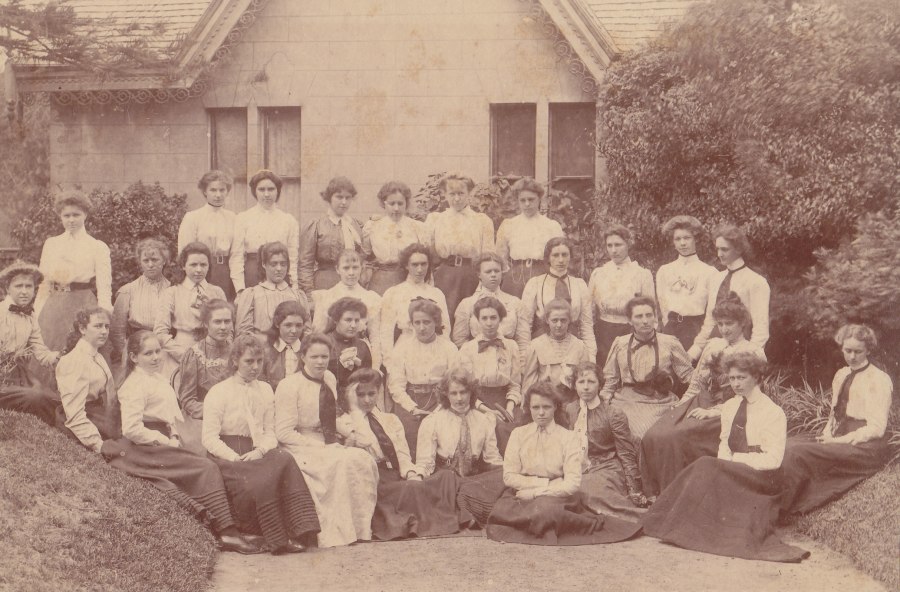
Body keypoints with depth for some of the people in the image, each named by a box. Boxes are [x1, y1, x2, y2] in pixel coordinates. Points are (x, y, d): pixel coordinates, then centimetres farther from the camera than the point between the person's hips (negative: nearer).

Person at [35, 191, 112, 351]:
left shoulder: (98, 247, 3)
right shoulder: (51, 244, 14)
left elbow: (104, 287, -3)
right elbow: (43, 282, 15)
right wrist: (37, 315, 6)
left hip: (83, 307, -3)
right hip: (53, 310, 3)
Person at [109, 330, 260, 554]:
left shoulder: (160, 381, 20)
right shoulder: (135, 385, -10)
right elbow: (131, 429, -19)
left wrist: (174, 439, 6)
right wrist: (166, 442, -13)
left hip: (160, 446, 8)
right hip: (143, 451, -8)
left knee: (208, 469, -13)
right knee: (206, 468, -20)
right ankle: (226, 531, -21)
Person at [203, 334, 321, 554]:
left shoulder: (265, 390, 16)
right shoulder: (218, 392, 1)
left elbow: (270, 433, 14)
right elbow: (210, 439, -5)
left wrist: (260, 451, -9)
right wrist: (236, 458, -18)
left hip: (258, 455, 4)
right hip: (227, 457, -4)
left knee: (284, 459, -31)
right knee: (257, 481, -35)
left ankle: (300, 532, -35)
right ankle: (279, 538, -26)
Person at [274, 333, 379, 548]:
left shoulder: (329, 379, 10)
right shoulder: (289, 386, -10)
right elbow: (284, 433, -12)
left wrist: (350, 433, 0)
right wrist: (317, 445, -17)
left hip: (329, 445, 7)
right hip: (301, 449, -7)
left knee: (363, 459, -20)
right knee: (342, 462, -30)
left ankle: (362, 528, -14)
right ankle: (337, 532, -24)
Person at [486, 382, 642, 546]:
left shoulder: (568, 438, 4)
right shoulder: (519, 434, 10)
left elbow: (572, 483, -6)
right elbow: (509, 477, 3)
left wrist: (535, 492, -13)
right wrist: (545, 483, -8)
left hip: (557, 496, -3)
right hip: (521, 495, 3)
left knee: (544, 508, -39)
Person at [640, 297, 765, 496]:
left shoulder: (753, 353, 0)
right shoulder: (713, 345, 19)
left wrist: (713, 411, -15)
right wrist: (681, 405, 6)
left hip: (725, 412, -6)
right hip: (700, 402, 6)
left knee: (674, 437, -29)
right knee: (653, 436, -19)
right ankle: (653, 493, -12)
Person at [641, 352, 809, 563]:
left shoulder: (773, 412, -7)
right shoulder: (730, 406, 13)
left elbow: (772, 459, -13)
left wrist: (734, 459, -16)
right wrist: (725, 463, -9)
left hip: (761, 478, -6)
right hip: (733, 473, 6)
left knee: (707, 467, -26)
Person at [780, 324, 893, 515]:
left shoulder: (879, 380, -6)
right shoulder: (841, 375, 17)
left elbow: (876, 428, -11)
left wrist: (838, 441, -15)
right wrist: (826, 435, -1)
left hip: (865, 447, -7)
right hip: (838, 438, 7)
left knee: (797, 452, -27)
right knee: (789, 444, -17)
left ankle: (785, 511, -20)